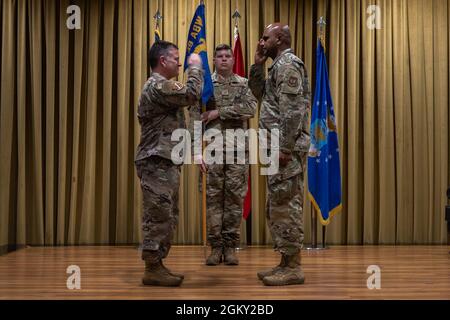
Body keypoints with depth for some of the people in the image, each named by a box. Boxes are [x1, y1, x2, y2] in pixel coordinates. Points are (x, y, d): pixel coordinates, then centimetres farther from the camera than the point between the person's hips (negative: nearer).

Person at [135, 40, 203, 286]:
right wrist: (195, 66, -5)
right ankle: (152, 270, -2)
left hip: (165, 162, 11)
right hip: (157, 163, -11)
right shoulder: (158, 85, -11)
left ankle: (156, 266, 18)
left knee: (166, 218, 12)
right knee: (158, 216, -8)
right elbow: (192, 95, -21)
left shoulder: (161, 86, 23)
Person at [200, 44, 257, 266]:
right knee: (213, 198, 2)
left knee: (235, 198, 2)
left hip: (238, 149, 0)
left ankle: (230, 247, 10)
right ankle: (216, 246, 9)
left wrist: (219, 112, -15)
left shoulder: (244, 84, 8)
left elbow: (250, 109, -11)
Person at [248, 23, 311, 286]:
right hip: (280, 146, 11)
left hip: (287, 147, -11)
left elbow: (292, 110, -20)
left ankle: (293, 268, -1)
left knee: (286, 206, -7)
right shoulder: (280, 65, 20)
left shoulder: (288, 64, -12)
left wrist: (285, 148, -23)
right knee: (279, 207, 13)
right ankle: (287, 263, 19)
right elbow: (260, 93, 28)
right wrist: (258, 65, 16)